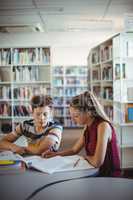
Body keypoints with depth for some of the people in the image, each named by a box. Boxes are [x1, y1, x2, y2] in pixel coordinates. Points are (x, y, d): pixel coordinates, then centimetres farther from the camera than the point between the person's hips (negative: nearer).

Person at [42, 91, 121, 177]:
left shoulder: (103, 126, -23)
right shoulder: (87, 127, 2)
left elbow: (97, 162, -29)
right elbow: (74, 150, 13)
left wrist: (87, 157, -8)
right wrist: (55, 154, -1)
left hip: (110, 176, -6)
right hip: (96, 173, 7)